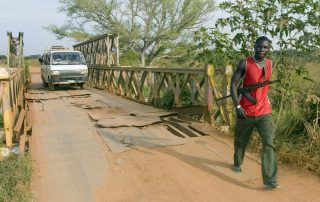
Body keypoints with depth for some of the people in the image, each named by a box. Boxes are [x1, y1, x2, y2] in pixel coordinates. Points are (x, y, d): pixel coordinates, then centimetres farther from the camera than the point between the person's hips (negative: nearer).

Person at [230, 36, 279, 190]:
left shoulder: (270, 64, 4)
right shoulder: (244, 63, -8)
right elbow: (233, 84, -10)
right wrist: (237, 105, -18)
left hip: (264, 112, 2)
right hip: (246, 111, -2)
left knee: (269, 143, -11)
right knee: (240, 140, 16)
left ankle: (270, 180, -10)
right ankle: (237, 163, 44)